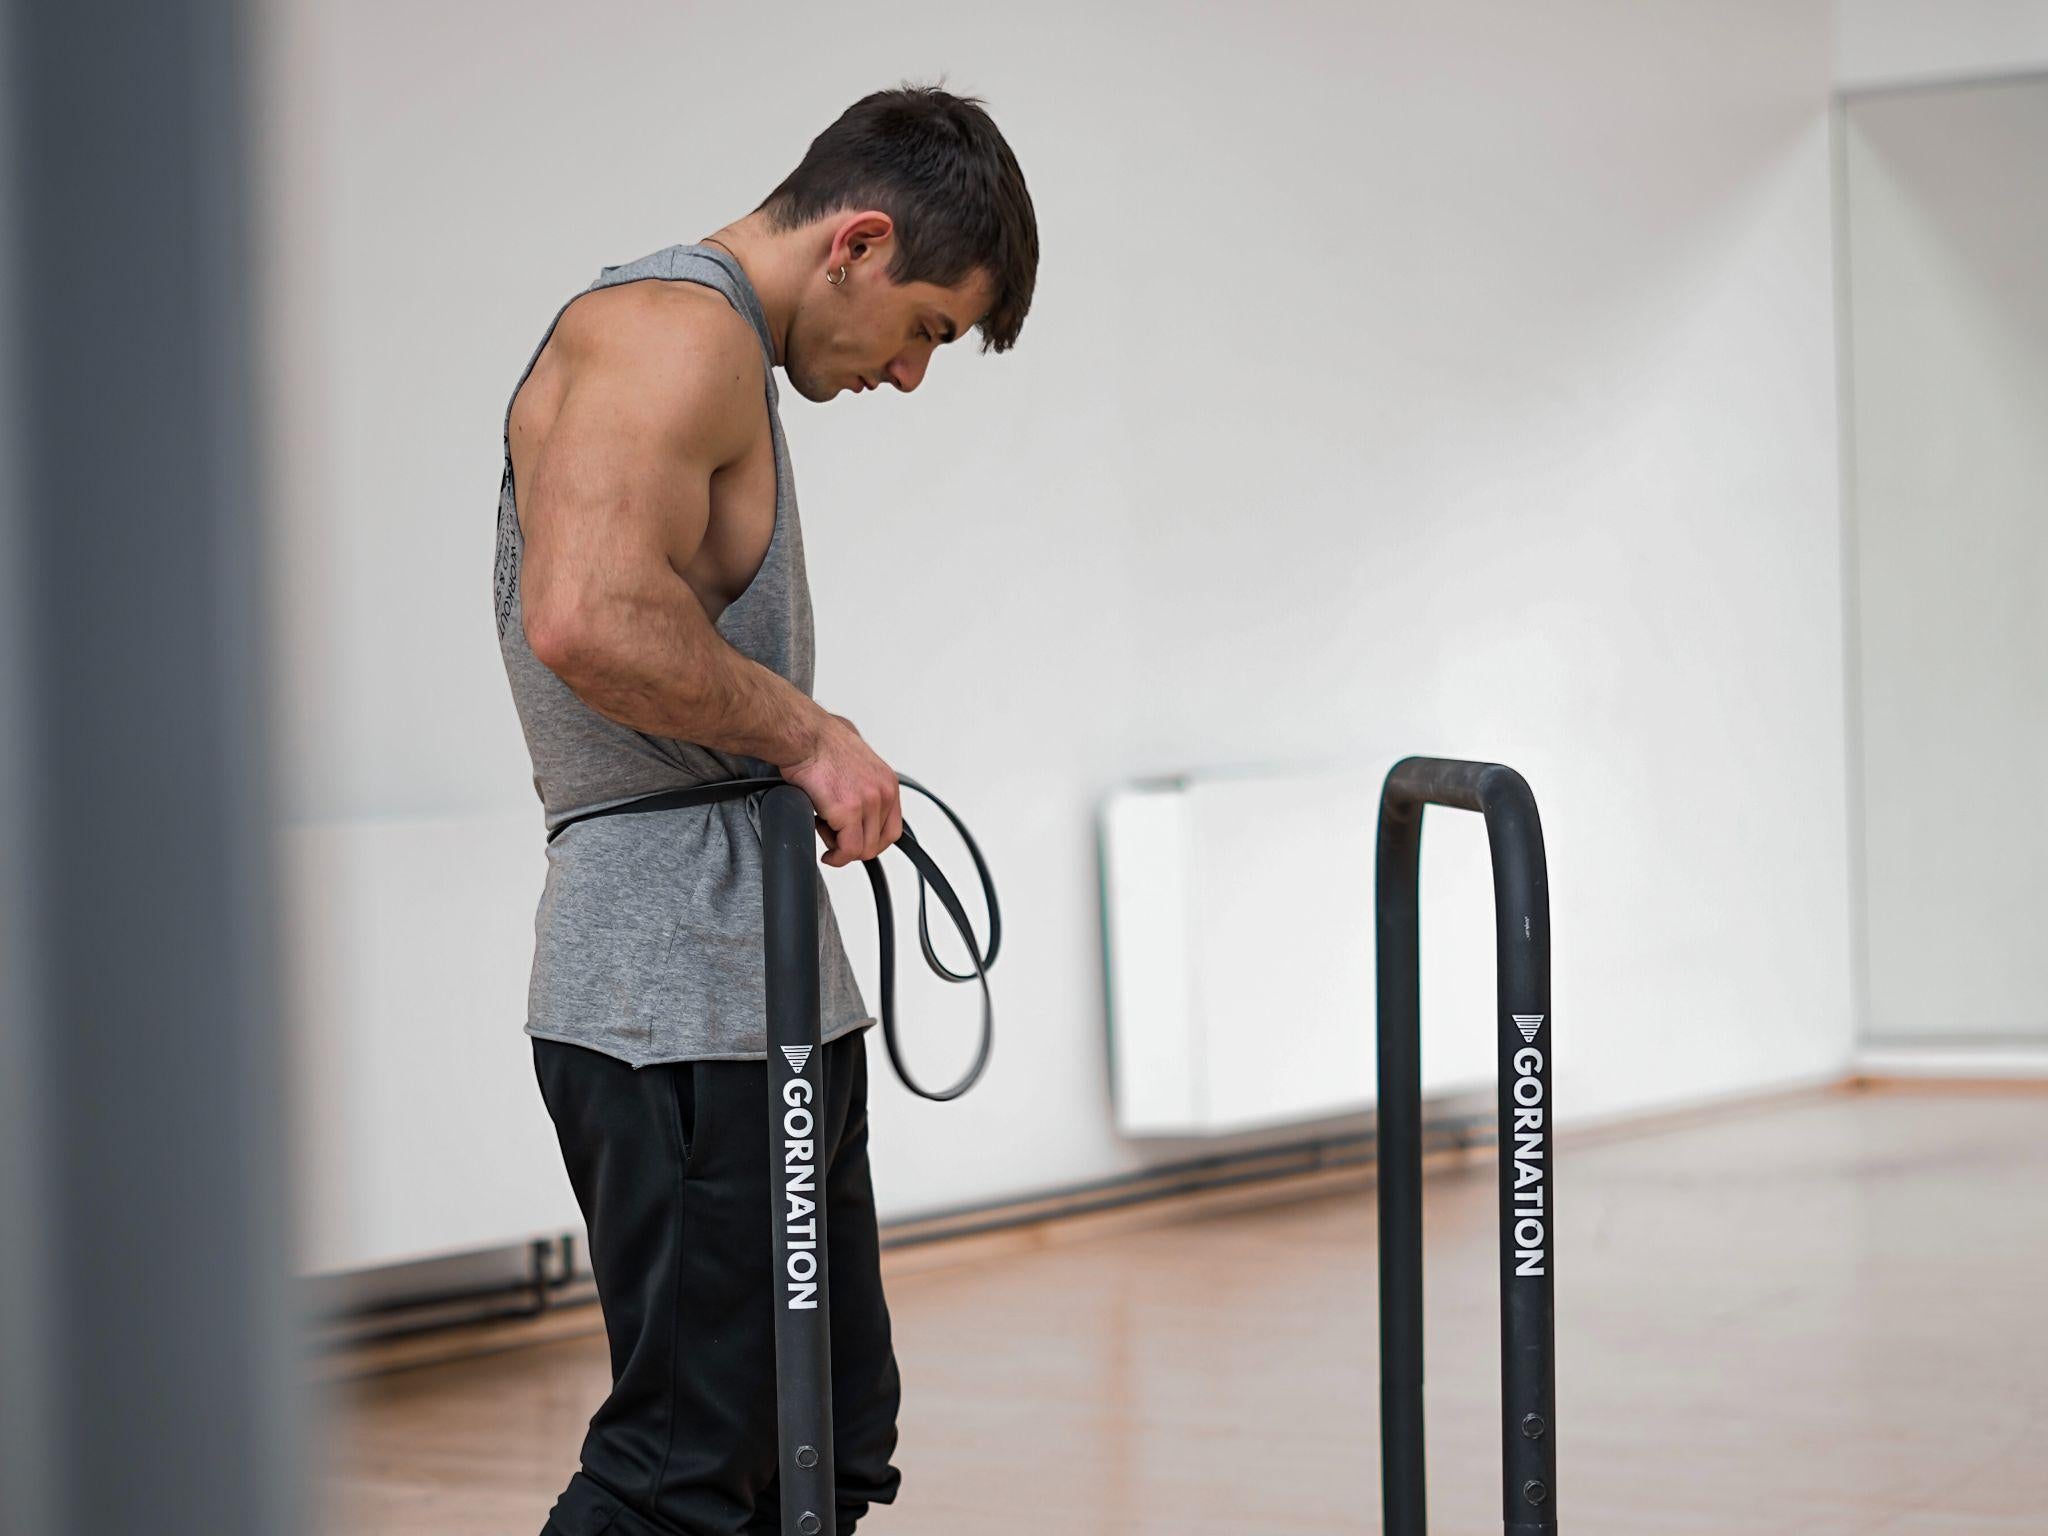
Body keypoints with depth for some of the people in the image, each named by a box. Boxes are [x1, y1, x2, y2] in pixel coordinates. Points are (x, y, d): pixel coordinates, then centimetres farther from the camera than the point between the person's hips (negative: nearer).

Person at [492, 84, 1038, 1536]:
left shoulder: (710, 354, 21)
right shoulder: (675, 328, -13)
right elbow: (590, 622, -28)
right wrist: (806, 730, -17)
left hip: (769, 989, 11)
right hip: (686, 1004, -11)